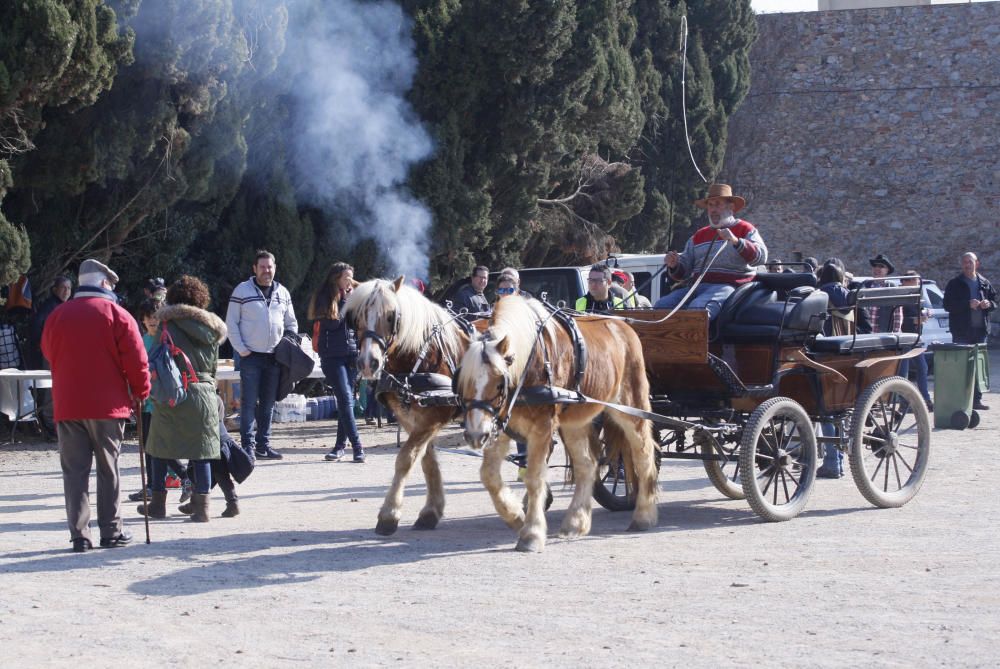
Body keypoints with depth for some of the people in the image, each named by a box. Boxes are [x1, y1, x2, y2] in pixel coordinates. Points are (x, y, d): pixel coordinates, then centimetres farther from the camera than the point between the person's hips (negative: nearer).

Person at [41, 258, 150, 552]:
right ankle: (112, 532, 9)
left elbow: (49, 354, 17)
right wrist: (140, 392, 5)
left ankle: (79, 535, 0)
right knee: (108, 470, 7)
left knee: (74, 471, 4)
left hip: (66, 406, 2)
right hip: (107, 405, -2)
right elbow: (136, 359, -8)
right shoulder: (116, 314, -6)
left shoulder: (57, 316, 5)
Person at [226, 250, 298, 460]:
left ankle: (263, 444, 14)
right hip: (251, 356, -4)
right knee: (249, 403, -6)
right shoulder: (243, 291, -2)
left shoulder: (283, 293, 11)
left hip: (275, 357, 4)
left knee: (268, 404, 8)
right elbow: (231, 322, -2)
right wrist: (241, 349, -10)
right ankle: (248, 445, -6)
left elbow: (291, 323, 21)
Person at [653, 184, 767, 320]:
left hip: (728, 286, -6)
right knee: (662, 304, -17)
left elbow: (761, 256, -6)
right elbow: (683, 271, 24)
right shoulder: (698, 236, 26)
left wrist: (735, 242, -20)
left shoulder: (744, 229, 12)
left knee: (698, 307, -36)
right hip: (698, 286, 6)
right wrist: (674, 266, 0)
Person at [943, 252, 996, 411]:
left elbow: (995, 300, 20)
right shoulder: (954, 284, 1)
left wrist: (988, 303, -3)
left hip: (980, 330, 4)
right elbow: (948, 305, -7)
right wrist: (968, 304, -18)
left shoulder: (985, 283, 13)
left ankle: (976, 399, 10)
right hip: (962, 331, -4)